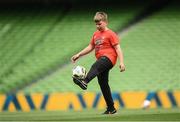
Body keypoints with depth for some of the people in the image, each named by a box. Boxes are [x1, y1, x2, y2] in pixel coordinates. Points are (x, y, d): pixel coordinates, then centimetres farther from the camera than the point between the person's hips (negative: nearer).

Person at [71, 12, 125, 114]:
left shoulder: (110, 34, -2)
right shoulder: (96, 34, 21)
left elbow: (118, 48, -8)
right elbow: (90, 47, 26)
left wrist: (121, 62, -18)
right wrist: (78, 55, 17)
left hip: (108, 58, -9)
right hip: (101, 61, 9)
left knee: (95, 67, -37)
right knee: (103, 83, 8)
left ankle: (85, 82, -65)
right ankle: (111, 108, 15)